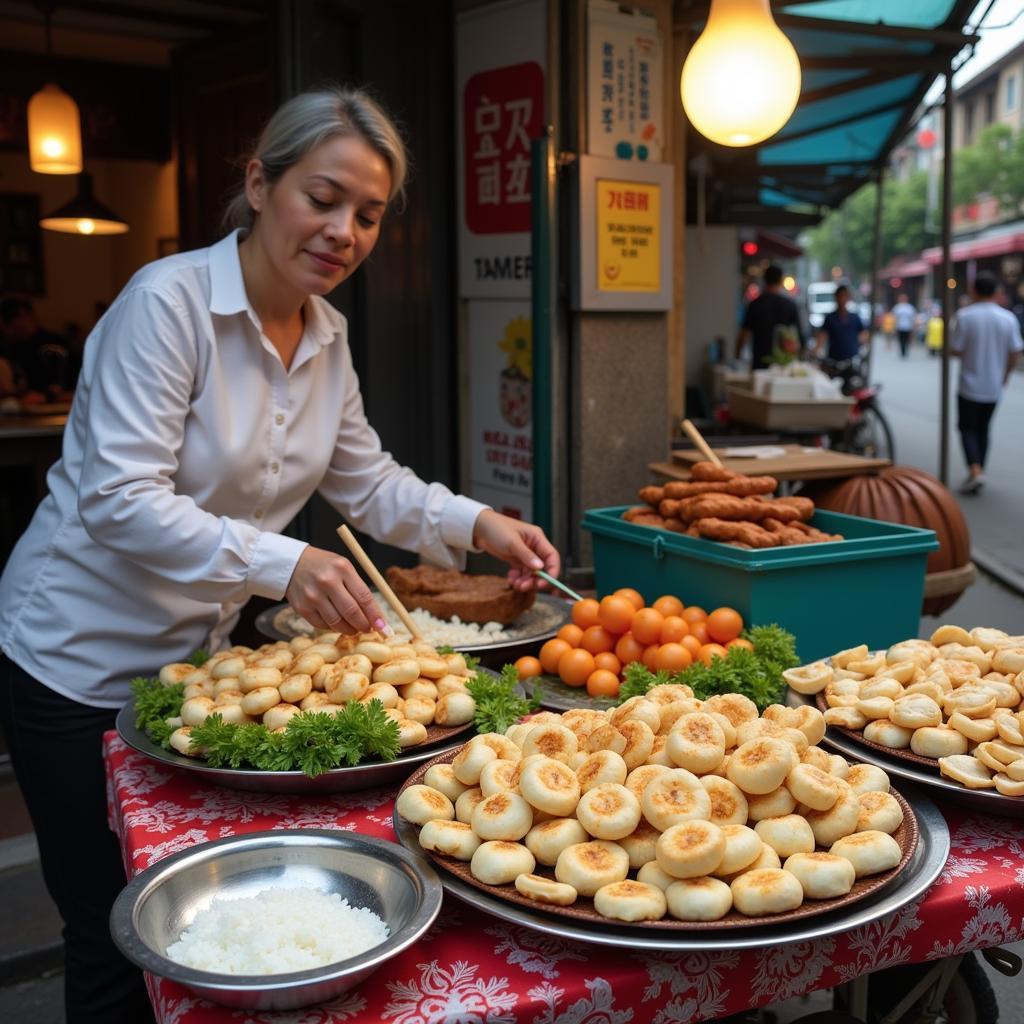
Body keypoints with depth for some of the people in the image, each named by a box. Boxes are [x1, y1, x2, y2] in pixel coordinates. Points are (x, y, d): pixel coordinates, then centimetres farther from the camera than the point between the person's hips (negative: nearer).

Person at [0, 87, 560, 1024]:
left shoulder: (326, 337, 2)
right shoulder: (168, 301, -21)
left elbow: (367, 480, 8)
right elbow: (119, 501, -28)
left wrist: (478, 524, -8)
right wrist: (280, 563, -40)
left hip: (196, 654, 7)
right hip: (80, 660, -6)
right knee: (117, 938, 6)